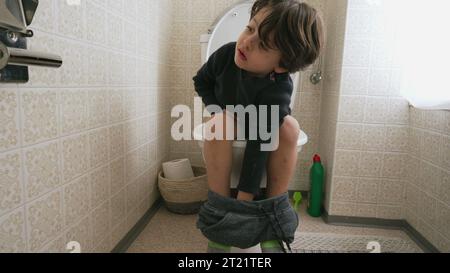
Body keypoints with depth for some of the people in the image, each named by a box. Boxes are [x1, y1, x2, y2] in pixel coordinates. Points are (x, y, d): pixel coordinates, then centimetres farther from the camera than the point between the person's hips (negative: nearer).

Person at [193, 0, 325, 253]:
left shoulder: (278, 90, -33)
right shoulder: (226, 54, -24)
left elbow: (260, 144, -36)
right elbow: (201, 81, -3)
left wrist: (244, 200, -35)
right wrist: (217, 108, -18)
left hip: (261, 128, -1)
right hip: (226, 128, 2)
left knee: (289, 127, -33)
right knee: (221, 120, -34)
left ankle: (275, 207, -23)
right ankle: (218, 205, -28)